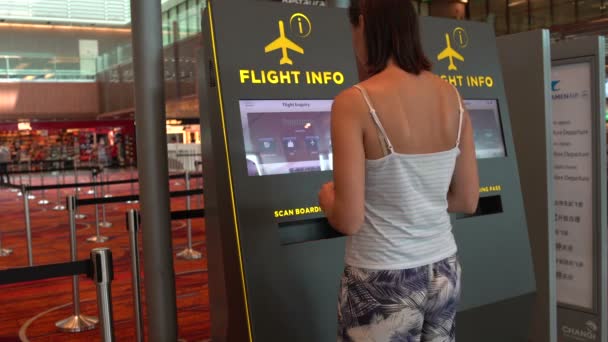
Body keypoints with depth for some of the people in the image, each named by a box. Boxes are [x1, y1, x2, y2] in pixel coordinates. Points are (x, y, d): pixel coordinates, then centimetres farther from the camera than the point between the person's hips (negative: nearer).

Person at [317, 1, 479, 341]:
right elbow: (468, 200, 5)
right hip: (444, 273, 6)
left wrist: (327, 197, 2)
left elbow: (349, 220, -19)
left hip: (383, 284, -5)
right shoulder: (452, 96, -1)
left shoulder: (354, 103, -18)